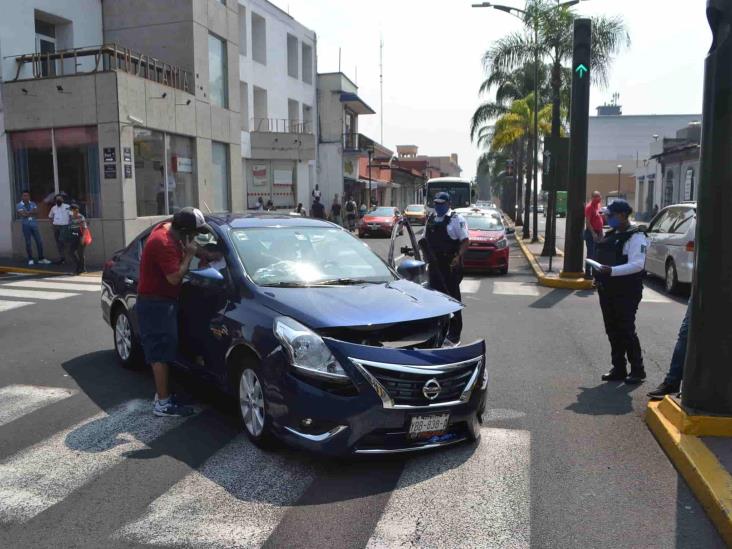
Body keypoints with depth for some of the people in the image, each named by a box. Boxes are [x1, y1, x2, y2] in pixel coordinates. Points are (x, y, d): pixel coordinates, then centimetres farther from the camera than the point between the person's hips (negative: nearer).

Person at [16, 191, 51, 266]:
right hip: (26, 226, -3)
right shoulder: (19, 205, -1)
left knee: (39, 242, 1)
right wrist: (32, 212, -6)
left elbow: (36, 212, -5)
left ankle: (41, 259, 8)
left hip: (34, 224, 3)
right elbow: (23, 215, -14)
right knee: (28, 243, 2)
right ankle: (30, 259, 9)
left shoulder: (33, 204, 9)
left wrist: (27, 213, -13)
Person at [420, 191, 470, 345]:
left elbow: (465, 241, -10)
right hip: (434, 265, 7)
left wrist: (458, 256, -23)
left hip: (451, 266, -6)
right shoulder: (431, 218, 15)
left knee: (452, 298, -3)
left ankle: (454, 334, 4)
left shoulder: (456, 219, -5)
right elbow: (426, 239, 25)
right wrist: (423, 243, 2)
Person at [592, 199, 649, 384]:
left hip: (626, 292, -8)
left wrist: (612, 271, -30)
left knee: (626, 331, -4)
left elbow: (637, 264, -21)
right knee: (613, 331, 11)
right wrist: (599, 273, 5)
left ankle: (637, 370, 9)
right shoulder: (611, 235, 16)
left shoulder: (636, 237, -11)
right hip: (607, 290, 8)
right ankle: (618, 369, 21)